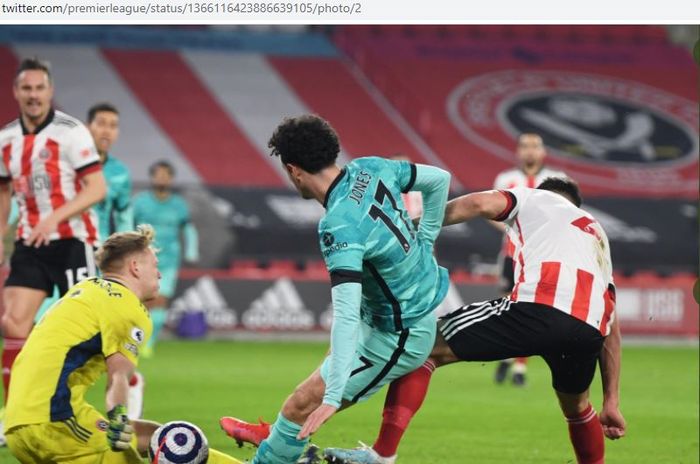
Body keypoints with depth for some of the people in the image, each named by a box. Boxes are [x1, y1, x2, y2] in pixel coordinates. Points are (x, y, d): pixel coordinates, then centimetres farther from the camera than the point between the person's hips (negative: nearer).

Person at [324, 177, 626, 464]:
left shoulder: (533, 198, 27)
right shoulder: (598, 235, 41)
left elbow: (481, 203, 3)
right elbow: (612, 329, 35)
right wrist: (611, 403, 35)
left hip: (539, 308, -5)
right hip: (588, 330, 5)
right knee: (576, 407, 36)